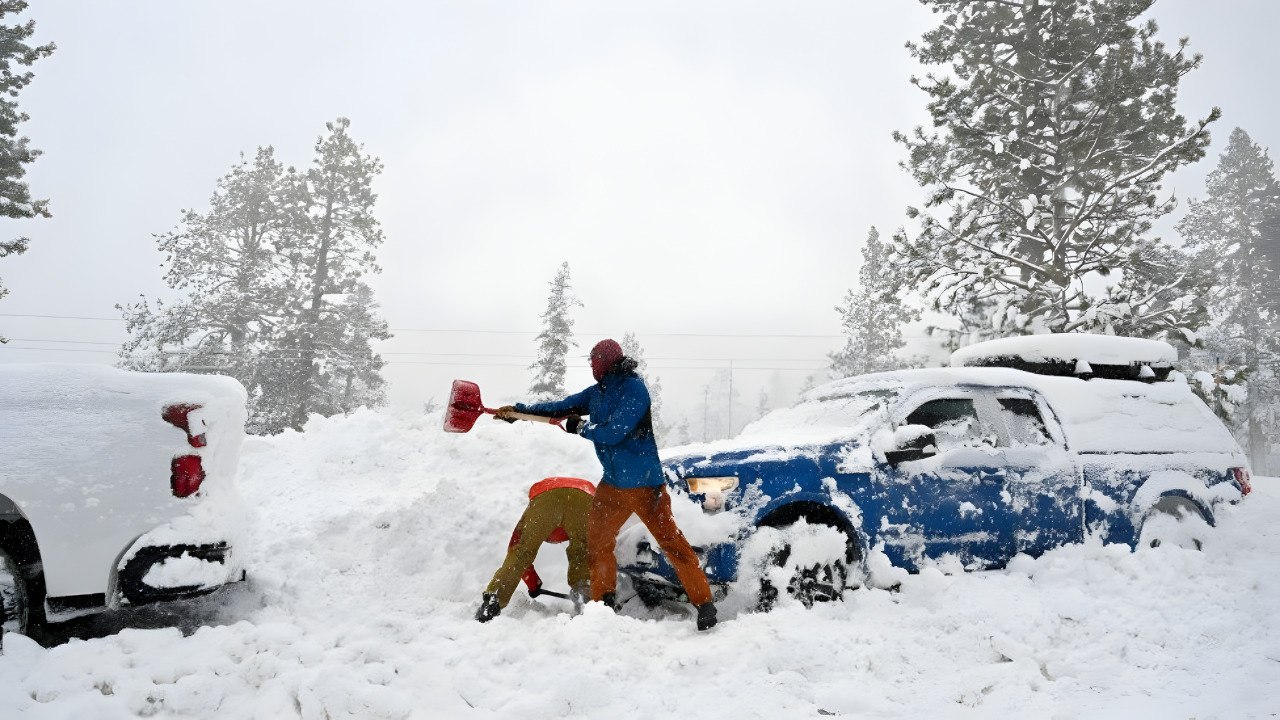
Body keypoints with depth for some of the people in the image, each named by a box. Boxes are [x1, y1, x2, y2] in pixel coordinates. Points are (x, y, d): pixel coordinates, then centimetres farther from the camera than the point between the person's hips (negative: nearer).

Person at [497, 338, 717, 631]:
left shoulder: (634, 389, -14)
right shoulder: (597, 392, 10)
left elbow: (613, 433, -21)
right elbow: (562, 407, 17)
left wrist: (580, 427, -6)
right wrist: (517, 409, 17)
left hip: (643, 483, -8)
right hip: (612, 483, 8)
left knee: (671, 541, -8)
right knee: (596, 540, 11)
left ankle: (704, 603, -2)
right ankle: (604, 602, 24)